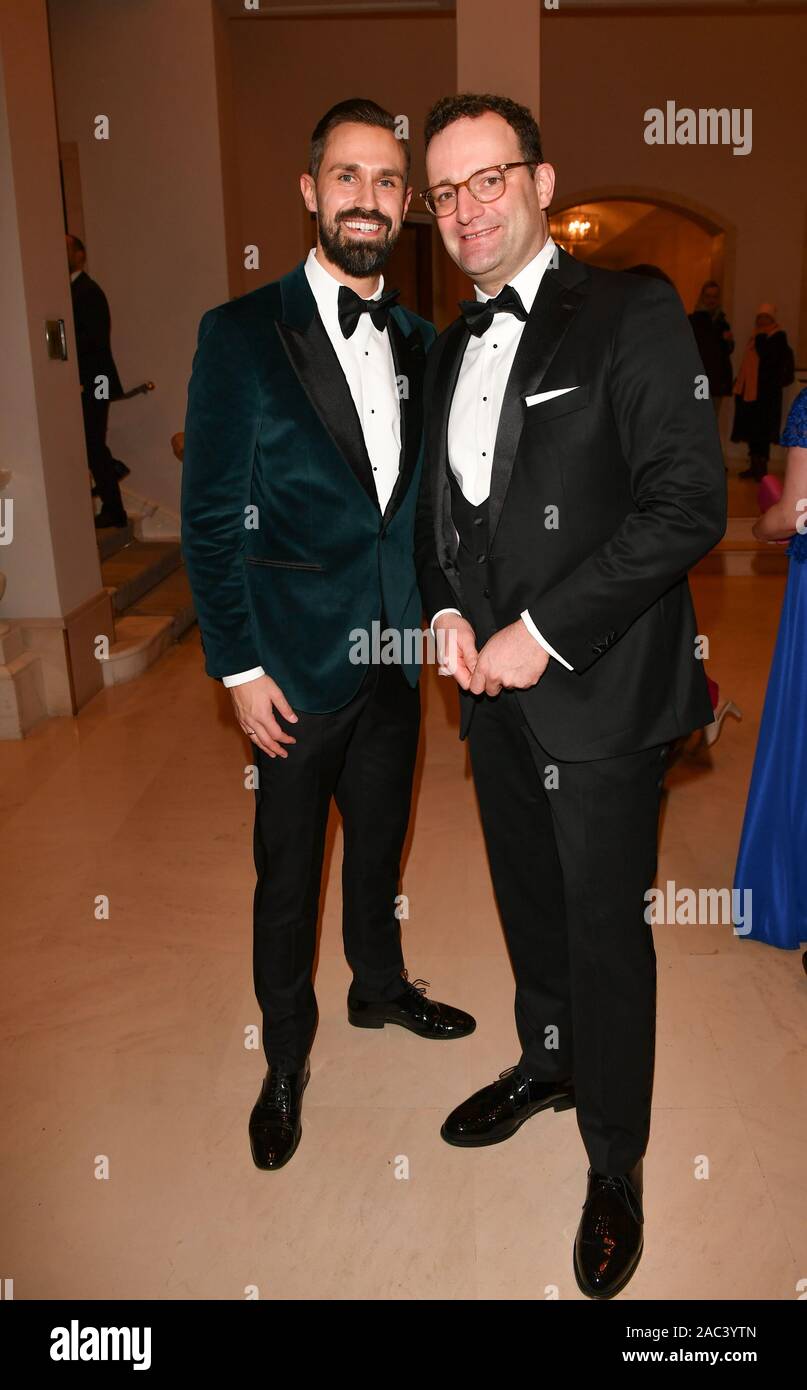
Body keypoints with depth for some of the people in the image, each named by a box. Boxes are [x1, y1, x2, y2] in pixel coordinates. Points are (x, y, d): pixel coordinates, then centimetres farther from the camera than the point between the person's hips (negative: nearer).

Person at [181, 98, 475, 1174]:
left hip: (398, 655, 5)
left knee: (380, 843, 22)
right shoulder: (243, 333, -9)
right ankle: (285, 1059, 33)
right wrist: (240, 668, -12)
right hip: (298, 664, -4)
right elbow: (211, 517, -10)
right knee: (288, 874, 11)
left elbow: (423, 497, 11)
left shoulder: (418, 341, 6)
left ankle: (380, 987, 47)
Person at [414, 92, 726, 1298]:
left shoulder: (633, 314, -8)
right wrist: (447, 610, 1)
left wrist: (542, 632, -18)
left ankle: (616, 1165, 26)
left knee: (605, 929, 5)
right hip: (493, 685, 6)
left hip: (599, 690, -6)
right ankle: (548, 1063, 45)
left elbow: (689, 502, -17)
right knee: (527, 900, 20)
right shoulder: (453, 346, 14)